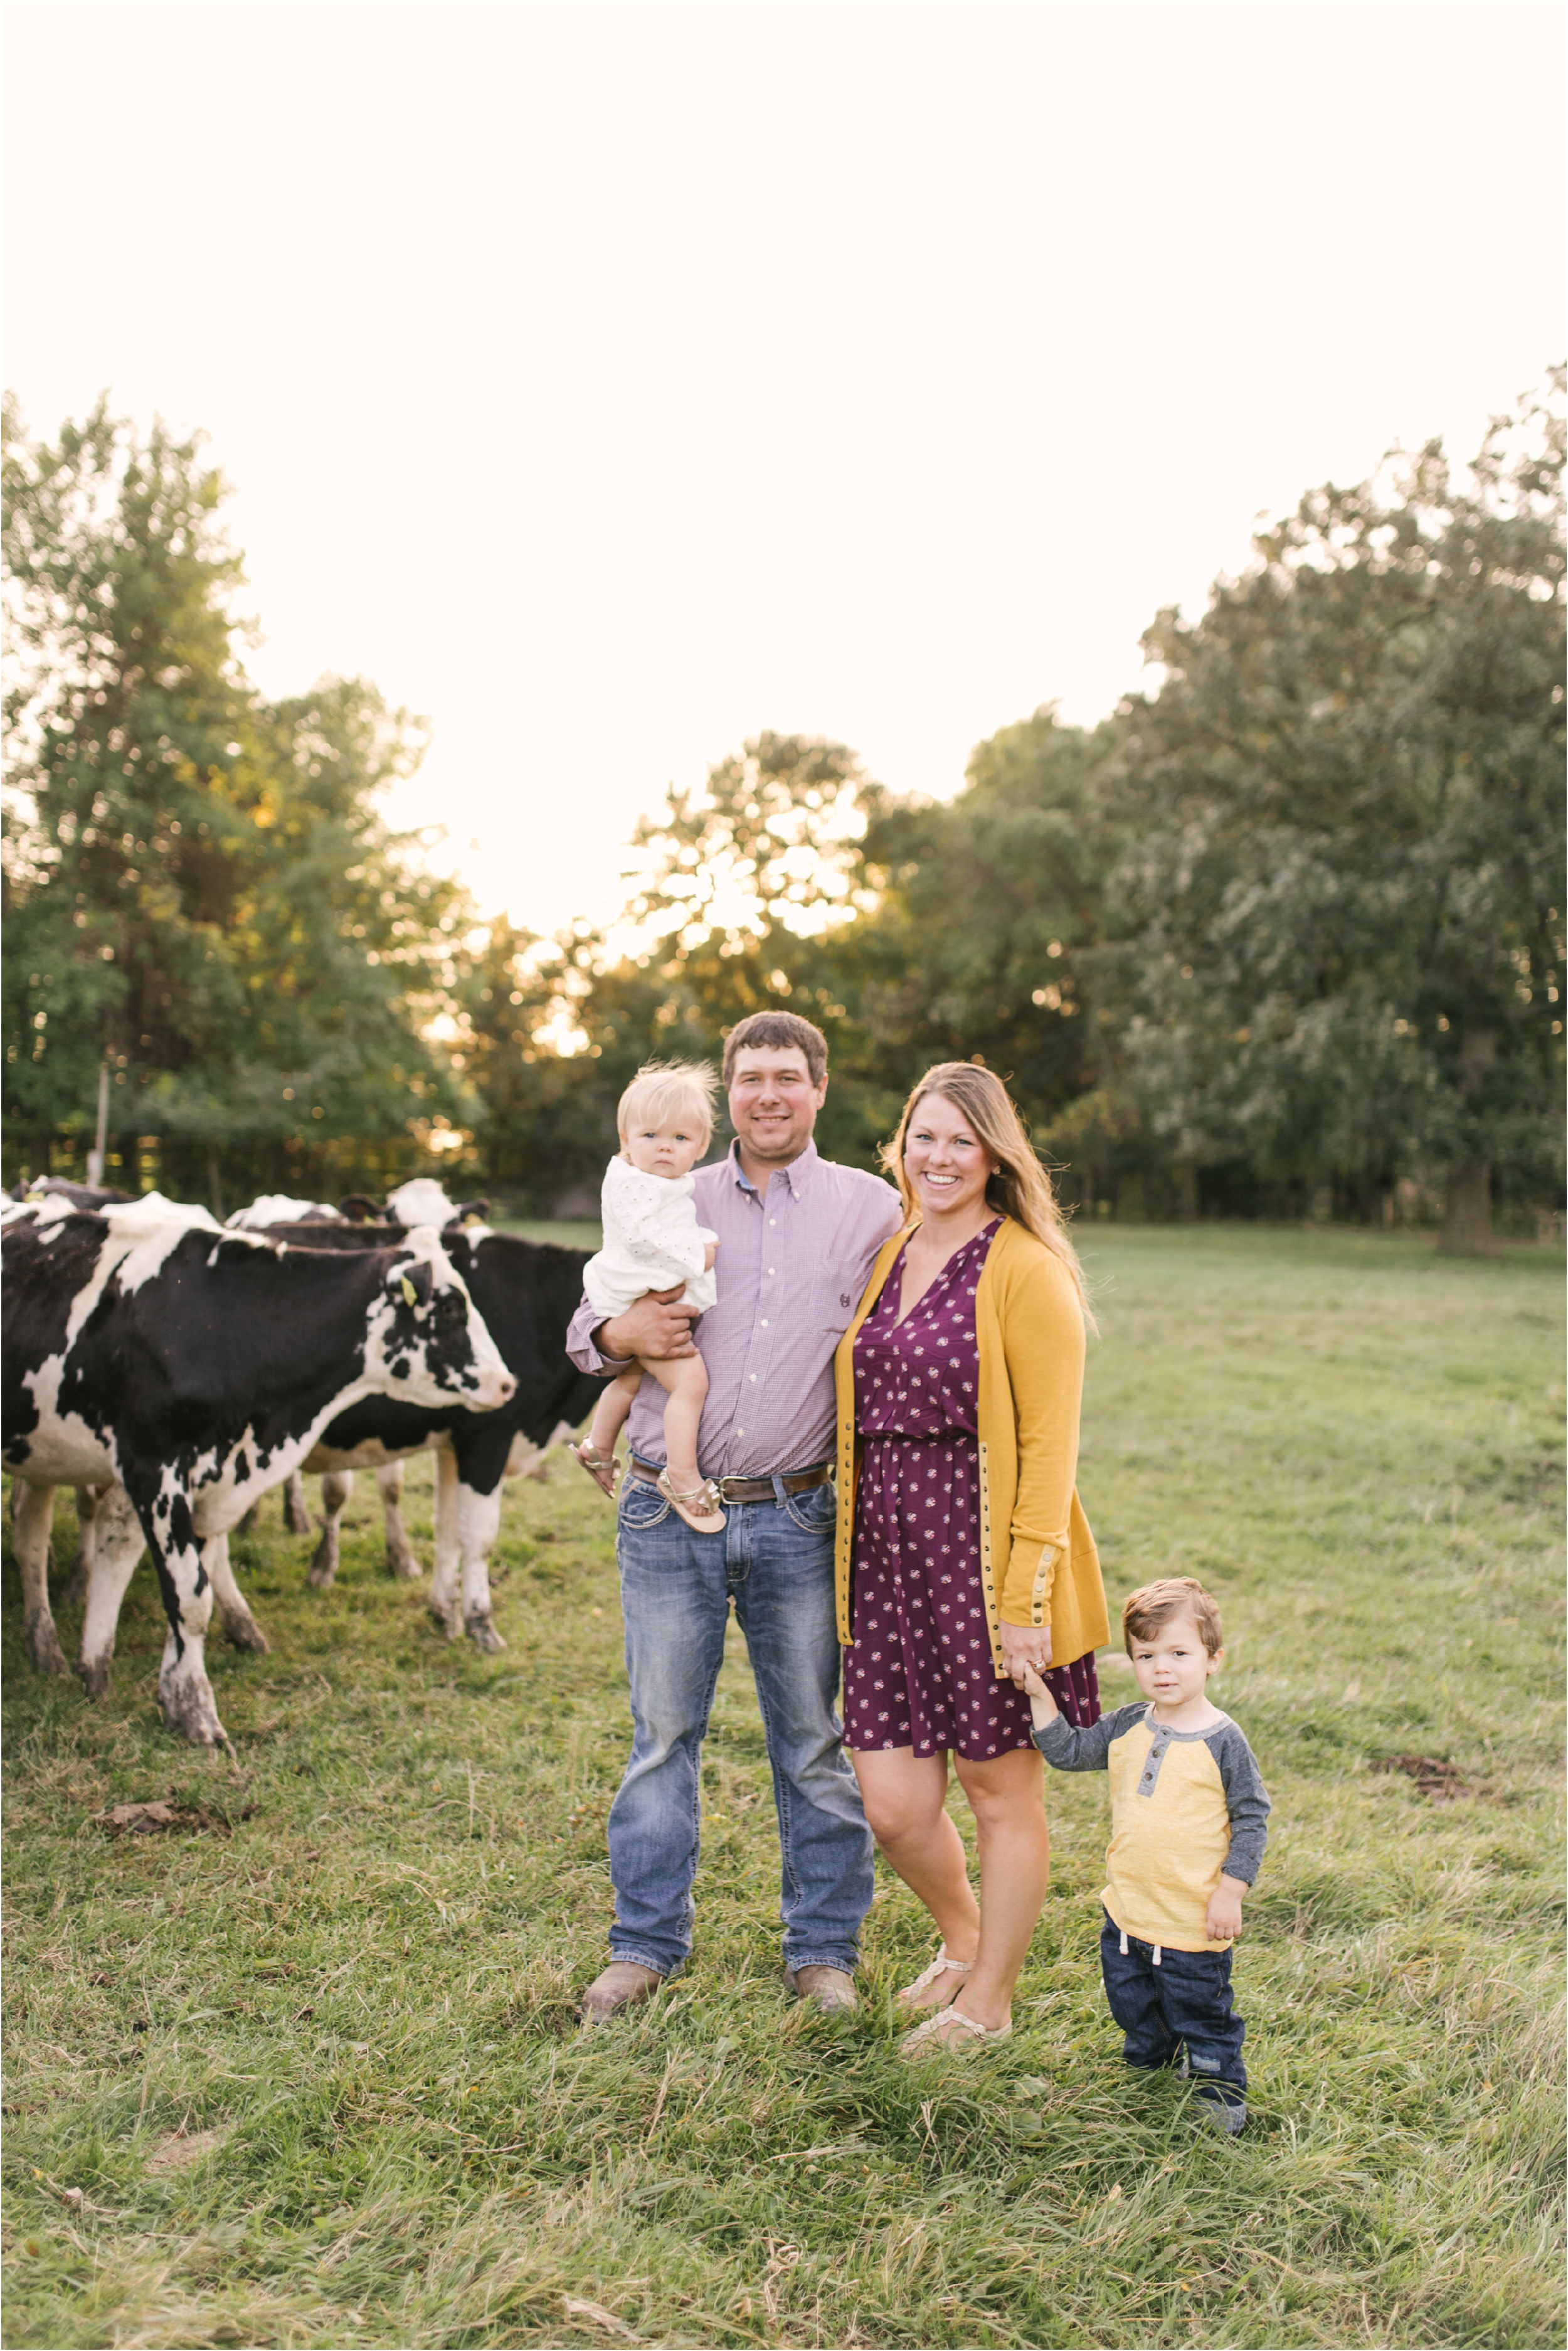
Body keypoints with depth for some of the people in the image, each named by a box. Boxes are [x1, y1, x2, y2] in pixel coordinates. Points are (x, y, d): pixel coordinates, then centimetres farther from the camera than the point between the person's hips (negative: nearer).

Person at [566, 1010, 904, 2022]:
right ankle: (647, 1945, 24)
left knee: (816, 1741, 9)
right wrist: (620, 1335, -9)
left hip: (799, 1519, -1)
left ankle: (824, 1948, 25)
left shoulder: (872, 1210, 4)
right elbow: (586, 1323, 15)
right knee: (662, 1734, 9)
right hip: (669, 1516, 1)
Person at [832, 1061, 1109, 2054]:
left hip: (985, 1555, -5)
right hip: (885, 1553, 6)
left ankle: (988, 2001, 30)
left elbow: (1051, 1445, -12)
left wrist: (1027, 1595, -16)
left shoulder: (1024, 1270, -8)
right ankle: (963, 1937, 38)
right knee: (893, 1803, 8)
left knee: (1001, 1793, 10)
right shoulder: (887, 1258, 12)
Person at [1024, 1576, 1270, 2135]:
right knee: (1133, 2007, 22)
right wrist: (1040, 1696, -1)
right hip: (1127, 1911, 6)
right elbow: (1067, 1752, 9)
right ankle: (1146, 2077, 44)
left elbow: (1252, 1818, -10)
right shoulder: (1125, 1729, 0)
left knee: (1201, 2016, 9)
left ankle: (1222, 2098, 28)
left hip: (1194, 1923, -6)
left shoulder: (1223, 1741, -15)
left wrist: (1230, 1891, -14)